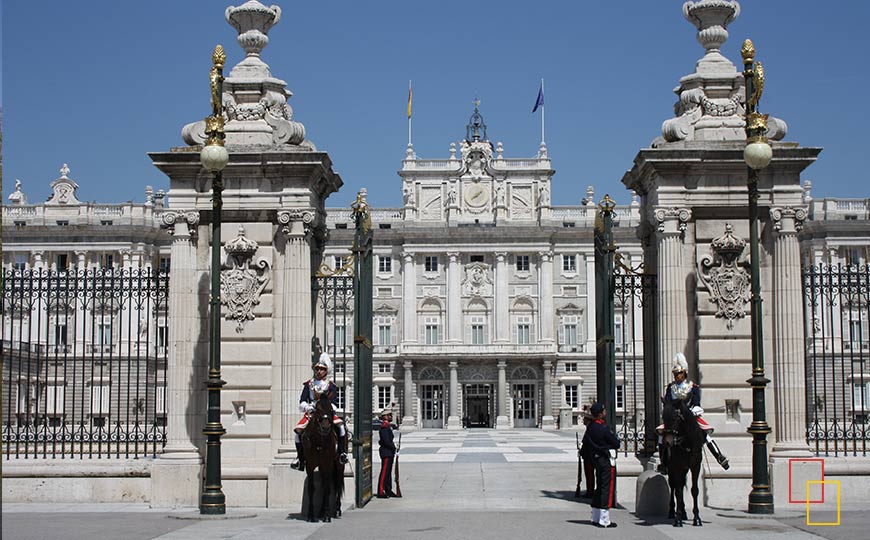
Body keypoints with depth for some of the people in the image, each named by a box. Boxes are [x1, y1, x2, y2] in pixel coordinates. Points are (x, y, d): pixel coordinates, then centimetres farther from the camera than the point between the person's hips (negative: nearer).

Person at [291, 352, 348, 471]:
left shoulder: (331, 386, 7)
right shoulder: (309, 384, 11)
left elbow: (334, 403, -1)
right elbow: (302, 402, 3)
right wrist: (307, 407, -19)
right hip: (311, 413, 1)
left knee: (341, 425, -29)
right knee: (298, 429, -22)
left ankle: (342, 453, -20)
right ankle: (300, 458, -9)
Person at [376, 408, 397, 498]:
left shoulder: (388, 426, 17)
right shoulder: (384, 426, -15)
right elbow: (386, 441, -22)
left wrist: (393, 447, 7)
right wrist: (394, 448, -12)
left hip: (389, 453, 10)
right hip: (386, 452, -10)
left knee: (388, 472, 14)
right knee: (384, 472, -9)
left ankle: (388, 491, 20)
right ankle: (381, 492, -7)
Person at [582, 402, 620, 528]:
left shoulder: (590, 427, 4)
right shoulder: (603, 428, -21)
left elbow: (585, 442, 17)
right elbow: (616, 444, -13)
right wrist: (616, 441, 7)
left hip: (596, 459, 9)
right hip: (607, 460, -9)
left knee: (599, 487, 16)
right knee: (607, 488, -4)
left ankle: (595, 518, 21)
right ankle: (604, 520, -4)